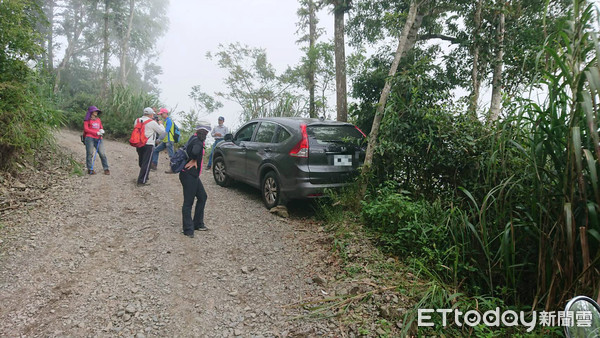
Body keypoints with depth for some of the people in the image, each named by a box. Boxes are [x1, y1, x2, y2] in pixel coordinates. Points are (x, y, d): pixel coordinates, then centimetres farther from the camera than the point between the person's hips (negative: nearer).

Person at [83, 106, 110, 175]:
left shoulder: (98, 119, 20)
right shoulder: (87, 120, 6)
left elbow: (101, 127, 27)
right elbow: (86, 129, -4)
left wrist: (102, 130, 2)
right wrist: (96, 132, -12)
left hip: (98, 139, 4)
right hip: (89, 138, -3)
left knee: (102, 154, -5)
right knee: (90, 153, -2)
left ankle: (106, 169, -1)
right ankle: (90, 169, 3)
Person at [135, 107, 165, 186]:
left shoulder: (137, 120, 5)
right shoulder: (152, 123, -11)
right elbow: (162, 131, -4)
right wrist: (160, 124, 15)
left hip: (139, 144, 6)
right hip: (148, 145, -6)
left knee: (141, 162, 19)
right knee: (146, 163, -1)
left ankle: (144, 177, 35)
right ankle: (142, 181, -1)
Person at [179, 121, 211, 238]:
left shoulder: (194, 138, 8)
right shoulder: (198, 142, -20)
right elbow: (195, 151, -40)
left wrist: (193, 160, -3)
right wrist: (193, 160, -19)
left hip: (193, 175, 10)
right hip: (188, 176, -10)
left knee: (202, 197, 17)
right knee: (188, 202, -1)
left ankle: (198, 224, 27)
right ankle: (188, 229, 8)